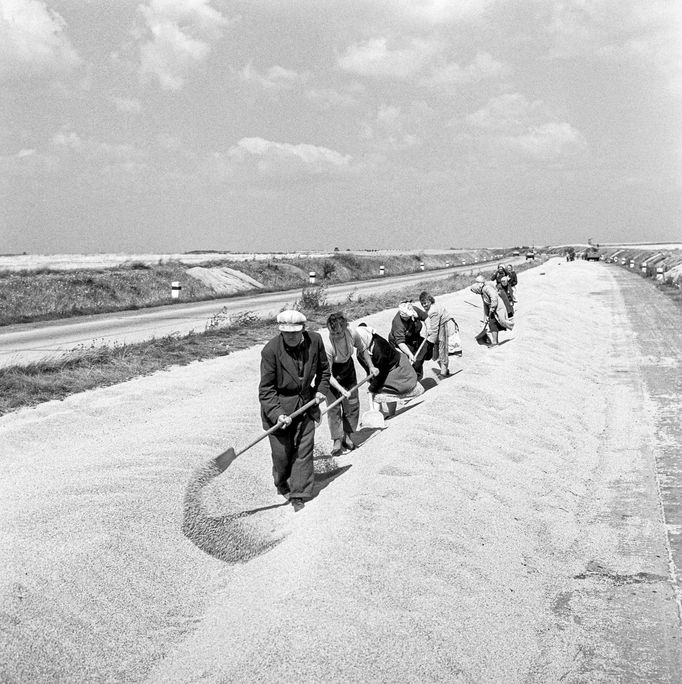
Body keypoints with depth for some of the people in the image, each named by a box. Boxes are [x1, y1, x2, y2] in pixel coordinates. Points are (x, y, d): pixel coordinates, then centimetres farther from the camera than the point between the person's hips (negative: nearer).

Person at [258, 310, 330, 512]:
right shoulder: (271, 350, -22)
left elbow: (323, 368, 12)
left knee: (303, 450, 3)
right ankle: (282, 485, 37)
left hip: (306, 403, 3)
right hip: (279, 406, -3)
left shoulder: (315, 340, -10)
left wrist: (321, 389, 0)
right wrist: (278, 414, -27)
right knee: (282, 452, 7)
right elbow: (266, 389, -18)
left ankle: (298, 494, 15)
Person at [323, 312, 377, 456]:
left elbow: (362, 349, 1)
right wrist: (341, 389, -39)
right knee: (334, 407, -4)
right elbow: (328, 375, -30)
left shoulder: (352, 333, -25)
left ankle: (347, 436, 25)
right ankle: (337, 440, 8)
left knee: (352, 403, 9)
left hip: (347, 367, 5)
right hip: (332, 375, -5)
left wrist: (371, 366, 1)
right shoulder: (327, 345, -37)